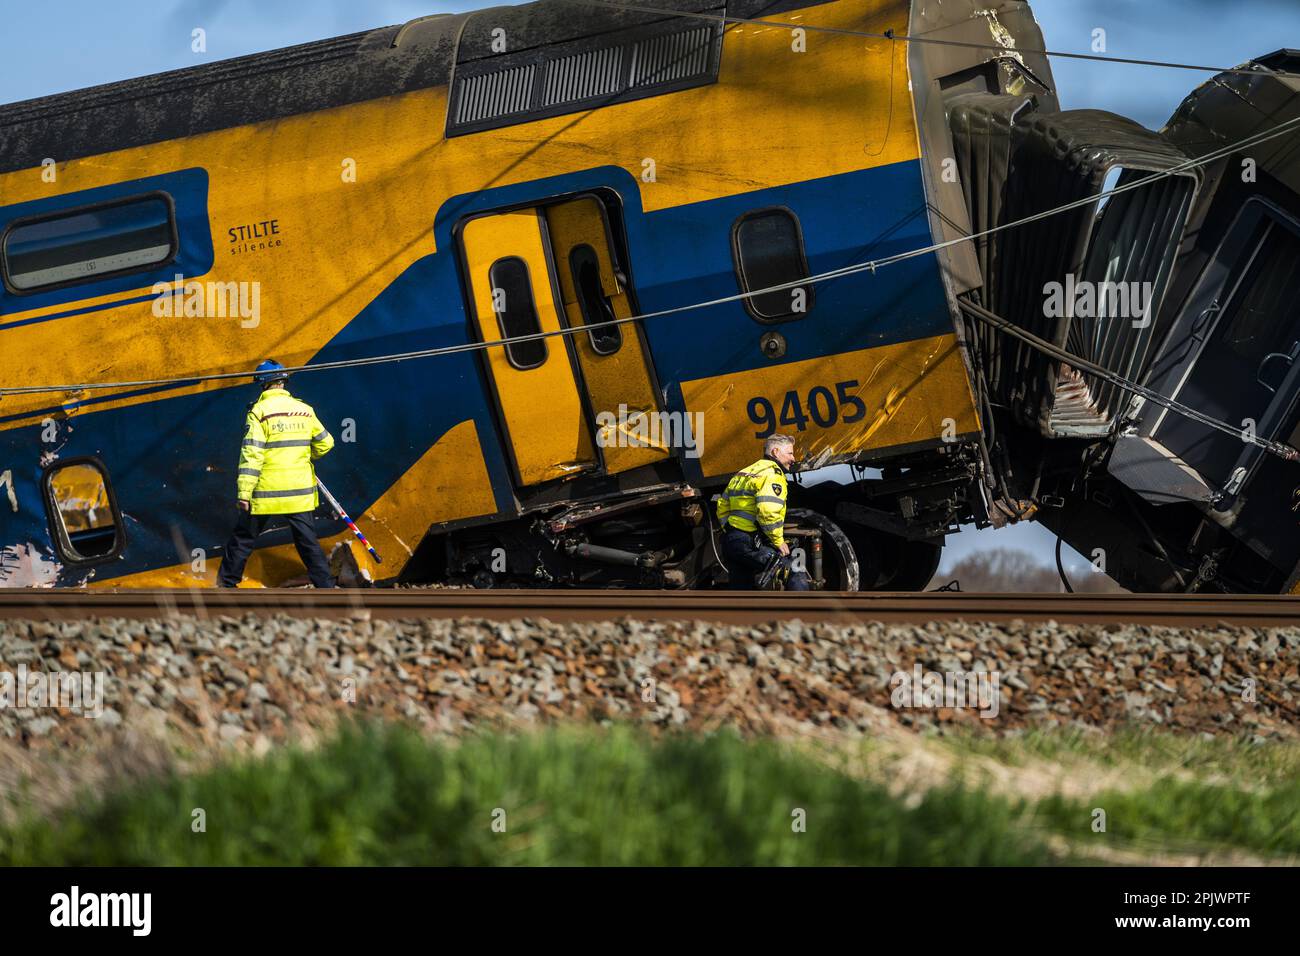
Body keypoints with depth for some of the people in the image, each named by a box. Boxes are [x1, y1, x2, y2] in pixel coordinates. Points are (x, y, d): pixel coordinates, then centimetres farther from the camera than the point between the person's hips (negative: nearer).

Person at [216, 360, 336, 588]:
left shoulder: (260, 411, -9)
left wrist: (244, 492, -14)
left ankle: (227, 582, 16)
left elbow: (251, 453, -14)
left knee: (243, 536, 10)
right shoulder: (304, 409, 6)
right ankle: (326, 586, 8)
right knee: (307, 540, 10)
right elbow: (325, 443, 15)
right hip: (300, 491, 4)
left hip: (267, 492, -4)